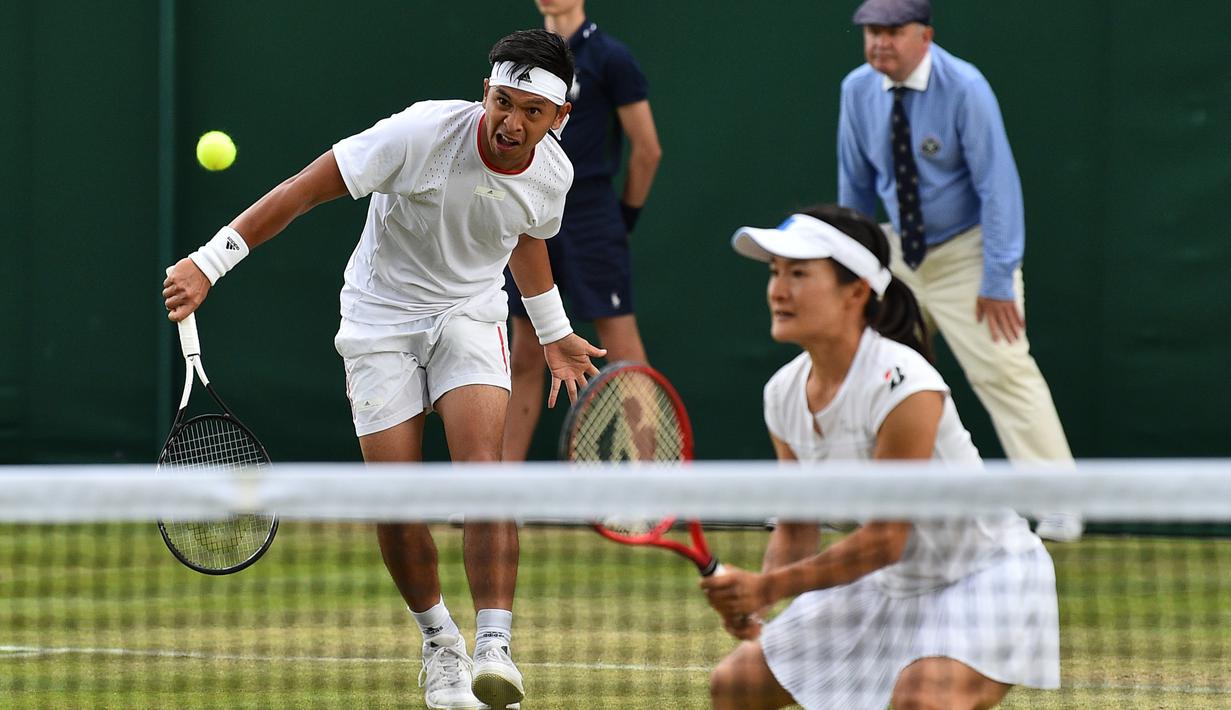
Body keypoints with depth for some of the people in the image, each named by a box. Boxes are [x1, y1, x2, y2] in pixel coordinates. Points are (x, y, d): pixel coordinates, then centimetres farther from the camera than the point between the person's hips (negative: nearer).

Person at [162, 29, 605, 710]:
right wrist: (210, 261, -24)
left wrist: (554, 333, 29)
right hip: (381, 319, -2)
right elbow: (306, 188, -21)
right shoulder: (422, 132, -26)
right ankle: (437, 642, 16)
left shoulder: (552, 174, -10)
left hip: (469, 315, 2)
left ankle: (493, 648, -28)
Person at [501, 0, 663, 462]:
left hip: (589, 218, -6)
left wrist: (626, 216, -1)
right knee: (525, 357, 9)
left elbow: (647, 149, -5)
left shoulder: (609, 58, -5)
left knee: (622, 350, -7)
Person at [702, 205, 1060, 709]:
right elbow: (796, 530, 5)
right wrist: (752, 605, -14)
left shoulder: (902, 384, -27)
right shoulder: (784, 393, -4)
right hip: (891, 585, 9)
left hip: (983, 576, -9)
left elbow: (884, 539, -26)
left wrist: (767, 587, -26)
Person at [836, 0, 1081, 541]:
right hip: (898, 251, 6)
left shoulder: (965, 90, -21)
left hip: (966, 251, -6)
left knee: (1004, 371, -15)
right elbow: (855, 182, 10)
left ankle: (1059, 508, -12)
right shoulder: (858, 90, -4)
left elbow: (997, 184, -20)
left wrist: (998, 280, -21)